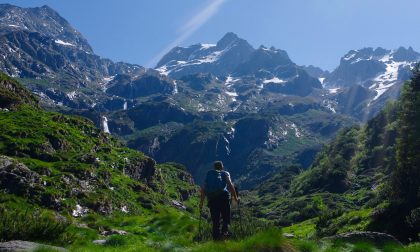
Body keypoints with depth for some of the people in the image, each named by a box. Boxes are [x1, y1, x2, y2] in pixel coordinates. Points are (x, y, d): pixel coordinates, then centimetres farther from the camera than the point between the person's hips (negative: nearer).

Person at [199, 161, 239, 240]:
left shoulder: (208, 175, 26)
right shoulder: (225, 173, 20)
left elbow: (203, 189, 19)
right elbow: (230, 185, 4)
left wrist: (201, 203, 22)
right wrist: (235, 198, 4)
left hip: (211, 198, 2)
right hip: (223, 196, -2)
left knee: (215, 220, 10)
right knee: (226, 217, 2)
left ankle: (216, 237, 2)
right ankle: (225, 231, -23)